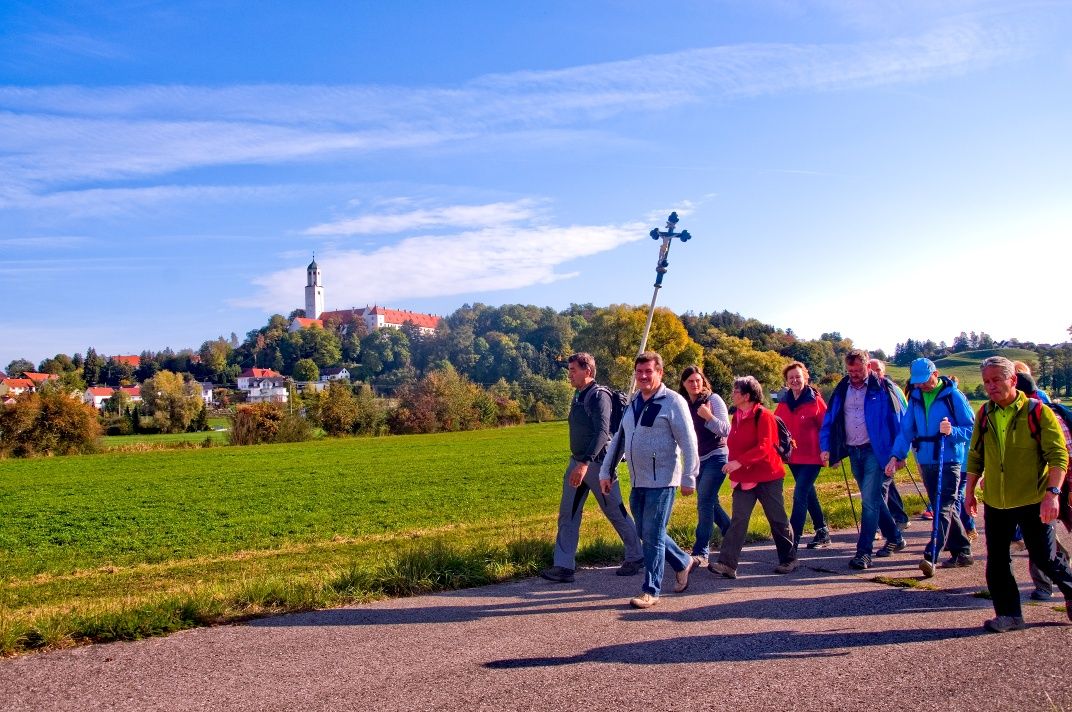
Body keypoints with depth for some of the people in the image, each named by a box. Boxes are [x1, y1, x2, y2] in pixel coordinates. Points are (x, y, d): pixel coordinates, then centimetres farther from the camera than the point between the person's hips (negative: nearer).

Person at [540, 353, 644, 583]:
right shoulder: (578, 396, 11)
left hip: (597, 463, -8)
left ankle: (636, 557, 24)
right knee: (567, 514, 3)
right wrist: (577, 462, 18)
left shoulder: (599, 395, -15)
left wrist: (585, 463, -33)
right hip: (577, 462, 8)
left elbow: (602, 432, -25)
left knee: (615, 513, 6)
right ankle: (564, 566, 5)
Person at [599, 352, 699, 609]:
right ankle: (684, 562, 36)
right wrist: (606, 471, 14)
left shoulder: (673, 402, -9)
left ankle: (650, 591, 8)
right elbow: (618, 438, 16)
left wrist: (689, 478, -14)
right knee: (646, 534, 15)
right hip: (637, 482, 8)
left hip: (662, 482, -7)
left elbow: (688, 442, -12)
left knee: (652, 535, -4)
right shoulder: (633, 403, 12)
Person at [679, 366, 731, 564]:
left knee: (704, 502, -12)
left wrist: (708, 416, -27)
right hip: (697, 460, 6)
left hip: (716, 457, -6)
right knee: (710, 503, 14)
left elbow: (726, 430, -14)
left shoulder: (713, 399, -8)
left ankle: (701, 552, -8)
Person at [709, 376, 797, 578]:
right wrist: (733, 467, 9)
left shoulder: (763, 416, -13)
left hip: (767, 477, -6)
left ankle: (789, 560, 23)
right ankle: (727, 564, -6)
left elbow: (765, 447, -23)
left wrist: (739, 461, -30)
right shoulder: (737, 416, 11)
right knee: (738, 520, -1)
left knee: (778, 519, 7)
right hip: (743, 477, 6)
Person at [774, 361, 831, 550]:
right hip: (794, 457, 6)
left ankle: (793, 540, -12)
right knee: (808, 494, 18)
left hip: (812, 456, -6)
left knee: (800, 495, -13)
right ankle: (822, 532, 34)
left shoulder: (815, 401, -9)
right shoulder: (784, 403, 5)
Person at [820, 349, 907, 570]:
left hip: (876, 450, -6)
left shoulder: (883, 388, -7)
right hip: (853, 452, 6)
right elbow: (829, 420, 8)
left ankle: (864, 552, -9)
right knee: (873, 499, 16)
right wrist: (826, 448, 0)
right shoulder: (842, 389, 6)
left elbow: (900, 419, -6)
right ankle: (895, 539, 34)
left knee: (870, 499, -11)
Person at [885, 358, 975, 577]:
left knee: (943, 508, -11)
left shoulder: (953, 395, -6)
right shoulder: (915, 397, 8)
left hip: (949, 460, -6)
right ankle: (962, 552, 25)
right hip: (925, 461, 6)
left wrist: (952, 431, -25)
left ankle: (931, 556, -18)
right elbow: (906, 429, 8)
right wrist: (896, 455, -3)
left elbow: (971, 429, -5)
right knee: (941, 508, 12)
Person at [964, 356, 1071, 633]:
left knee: (1045, 557, 5)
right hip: (995, 502, 4)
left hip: (1032, 500, -4)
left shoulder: (1037, 412, -10)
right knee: (997, 561, 6)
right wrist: (970, 491, 10)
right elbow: (975, 455, 12)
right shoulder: (984, 414, 4)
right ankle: (1009, 614, 19)